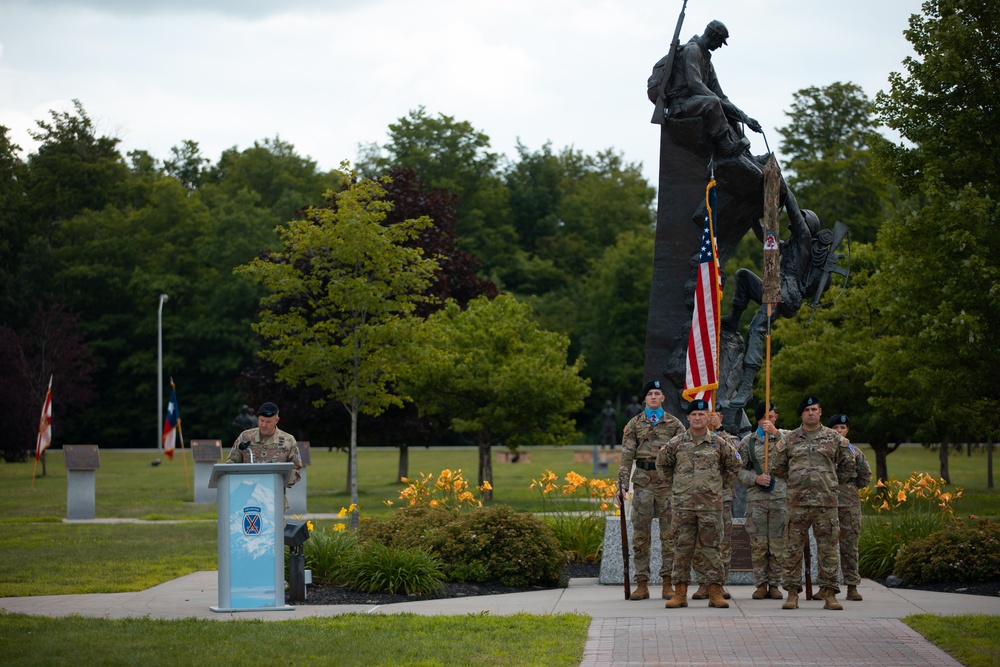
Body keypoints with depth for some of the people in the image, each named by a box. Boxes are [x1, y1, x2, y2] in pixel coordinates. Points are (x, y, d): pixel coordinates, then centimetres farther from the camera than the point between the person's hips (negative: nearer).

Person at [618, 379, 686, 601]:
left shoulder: (674, 424, 8)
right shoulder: (634, 424, 9)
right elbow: (627, 455, 6)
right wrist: (623, 482, -3)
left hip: (668, 481, 0)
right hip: (642, 480, 0)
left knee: (669, 533, 1)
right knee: (640, 534, -1)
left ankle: (667, 582, 7)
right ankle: (642, 584, 2)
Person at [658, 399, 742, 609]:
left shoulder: (718, 444, 5)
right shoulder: (676, 443, 4)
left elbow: (733, 464, 17)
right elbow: (662, 463, 18)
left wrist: (717, 480, 13)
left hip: (711, 504, 0)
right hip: (683, 504, 0)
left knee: (711, 548, 0)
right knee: (682, 548, 2)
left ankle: (715, 592, 3)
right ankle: (680, 593, 6)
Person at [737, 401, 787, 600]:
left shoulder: (784, 437, 9)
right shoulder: (748, 441, 11)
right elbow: (740, 470, 8)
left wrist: (775, 432, -24)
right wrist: (756, 479, -9)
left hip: (780, 497, 0)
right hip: (756, 498, 0)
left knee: (778, 543, 0)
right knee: (758, 543, 0)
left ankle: (774, 584, 7)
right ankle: (761, 584, 7)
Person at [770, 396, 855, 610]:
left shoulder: (834, 438, 8)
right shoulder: (790, 439, 9)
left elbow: (848, 464, 18)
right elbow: (777, 467, 17)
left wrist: (833, 482, 13)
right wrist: (795, 481, 12)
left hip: (826, 502, 0)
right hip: (797, 502, 0)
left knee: (828, 548, -1)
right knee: (793, 548, -1)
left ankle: (829, 594, 4)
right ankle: (792, 593, 4)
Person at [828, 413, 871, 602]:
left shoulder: (855, 451, 12)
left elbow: (865, 477, 19)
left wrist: (850, 487, 13)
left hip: (850, 503, 1)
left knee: (850, 545, 1)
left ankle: (852, 587, 5)